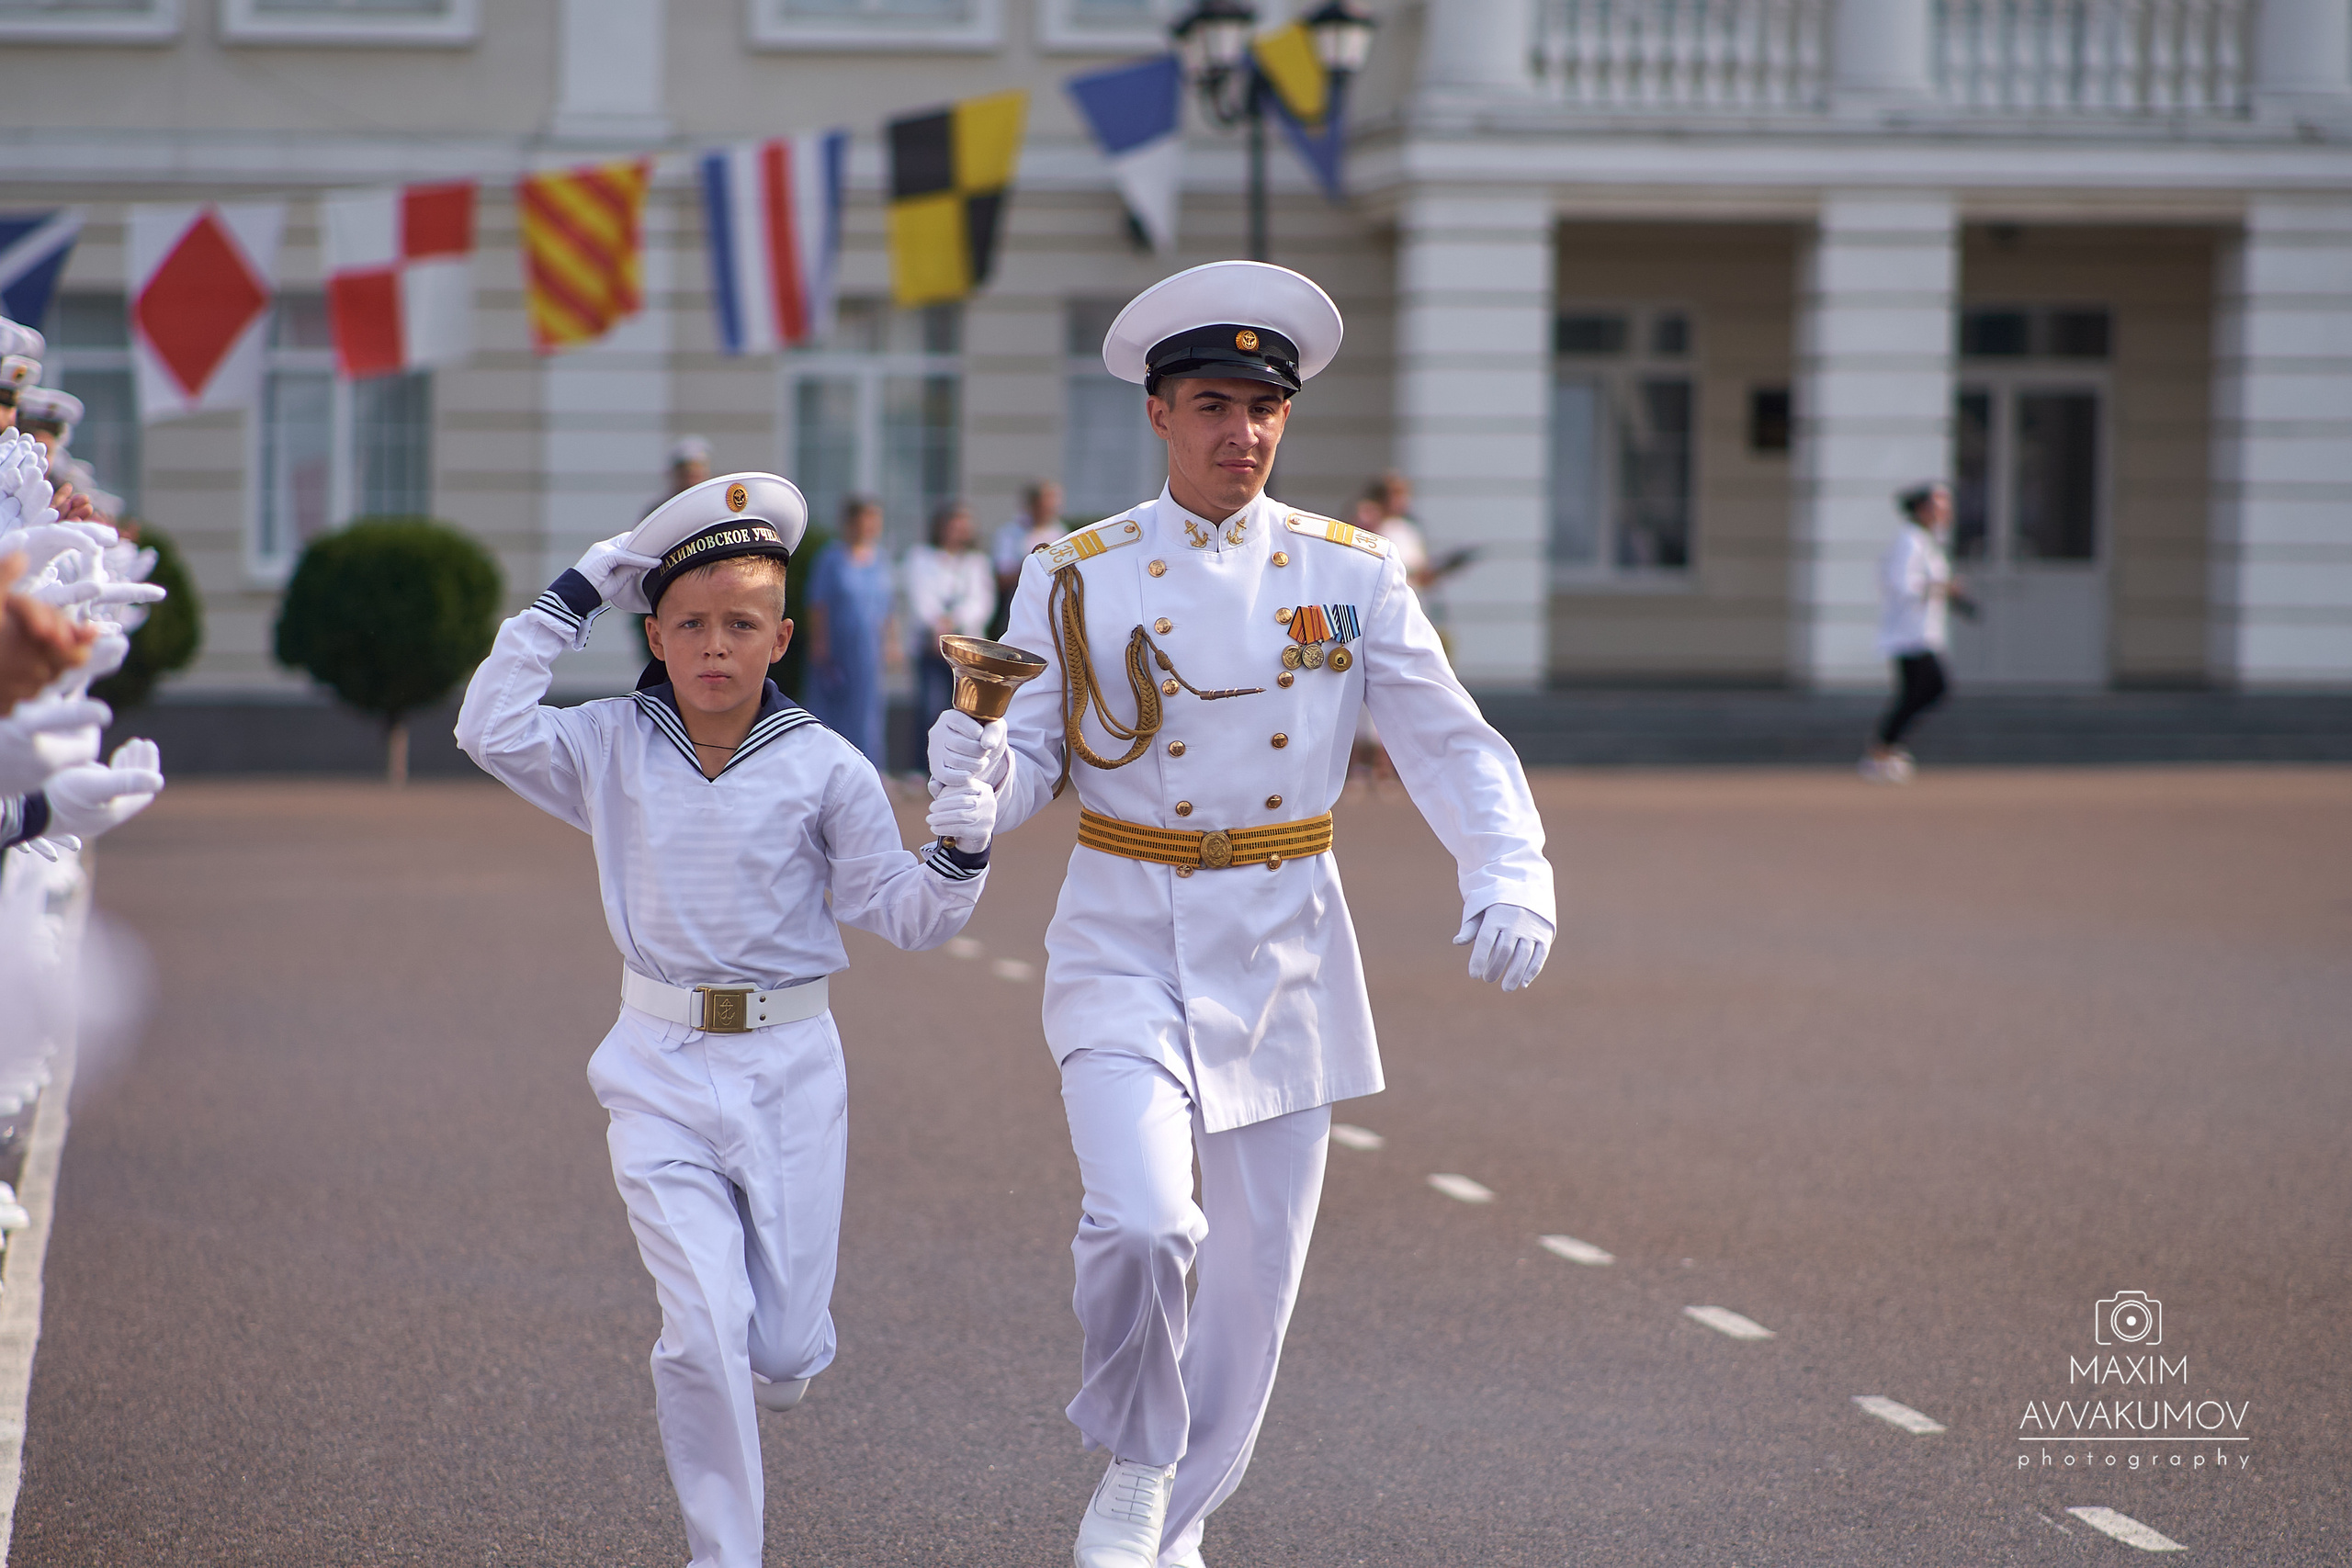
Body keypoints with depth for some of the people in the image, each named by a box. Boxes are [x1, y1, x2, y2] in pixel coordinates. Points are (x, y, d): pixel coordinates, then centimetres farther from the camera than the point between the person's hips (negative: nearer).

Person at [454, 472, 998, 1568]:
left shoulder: (824, 768, -3)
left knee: (788, 1355, 5)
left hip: (789, 1069, 0)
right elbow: (491, 730, -14)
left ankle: (718, 1392, 42)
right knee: (705, 1331, -11)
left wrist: (959, 858, -20)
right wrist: (569, 603, -10)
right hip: (661, 1075, 0)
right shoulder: (611, 750, 0)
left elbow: (902, 916, 0)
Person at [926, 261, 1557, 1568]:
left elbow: (1453, 743, -2)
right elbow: (1034, 771, -1)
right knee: (1140, 1223, -23)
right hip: (1128, 940, -2)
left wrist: (1510, 873, -19)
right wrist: (975, 767, -25)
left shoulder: (1349, 574, 1)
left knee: (1259, 1265, 7)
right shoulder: (1079, 579, -2)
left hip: (1285, 947, 2)